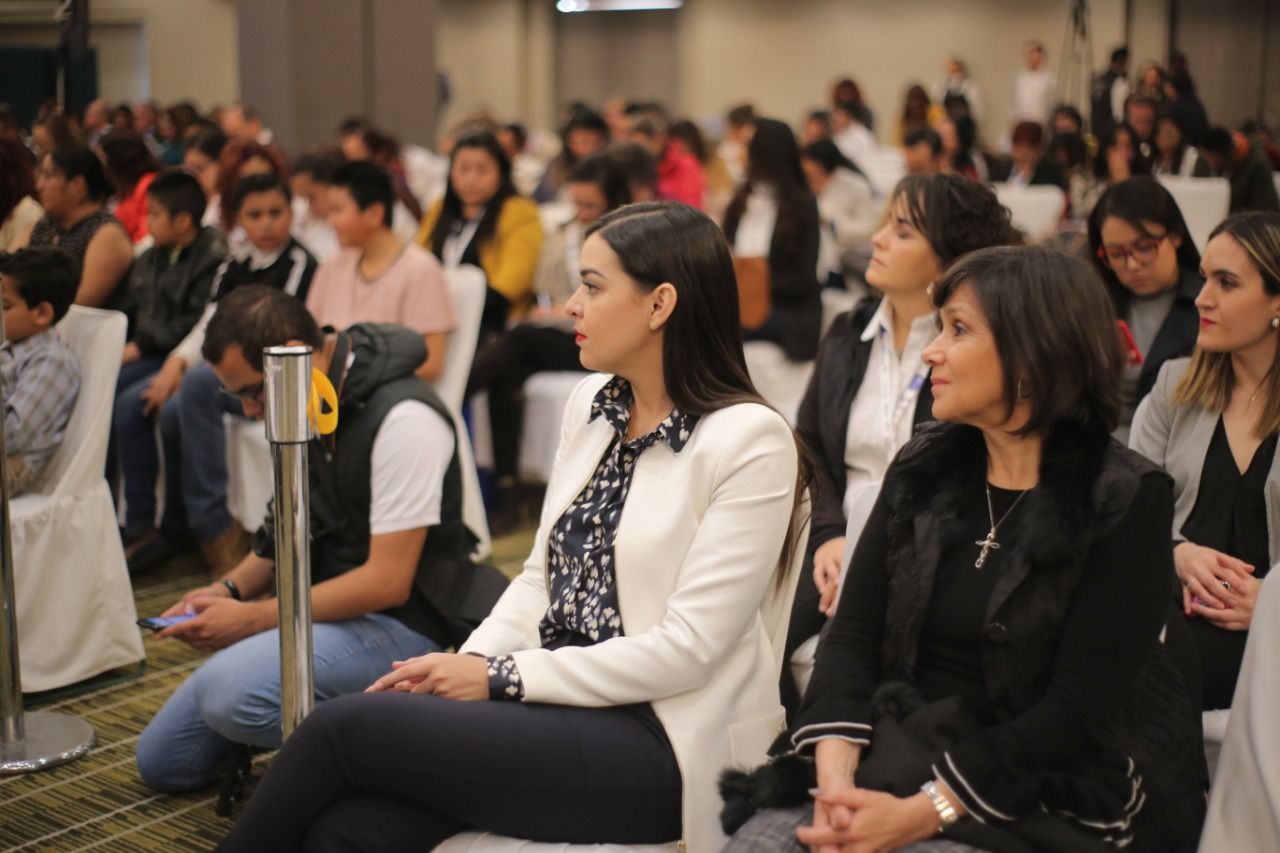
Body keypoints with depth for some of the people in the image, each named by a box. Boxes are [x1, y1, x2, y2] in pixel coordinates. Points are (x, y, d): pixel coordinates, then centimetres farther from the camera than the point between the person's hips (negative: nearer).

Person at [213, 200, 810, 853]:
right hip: (552, 699, 6)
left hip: (658, 743, -6)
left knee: (344, 726, -17)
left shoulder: (749, 439, -12)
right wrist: (468, 663, -5)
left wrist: (502, 677, -13)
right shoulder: (590, 405, 9)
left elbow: (686, 648, -15)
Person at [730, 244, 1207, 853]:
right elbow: (853, 635, 1)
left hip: (1054, 800, -4)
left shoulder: (1125, 500, -9)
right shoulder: (922, 468, 6)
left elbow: (1078, 709, -14)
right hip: (903, 756, 4)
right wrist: (835, 777, -15)